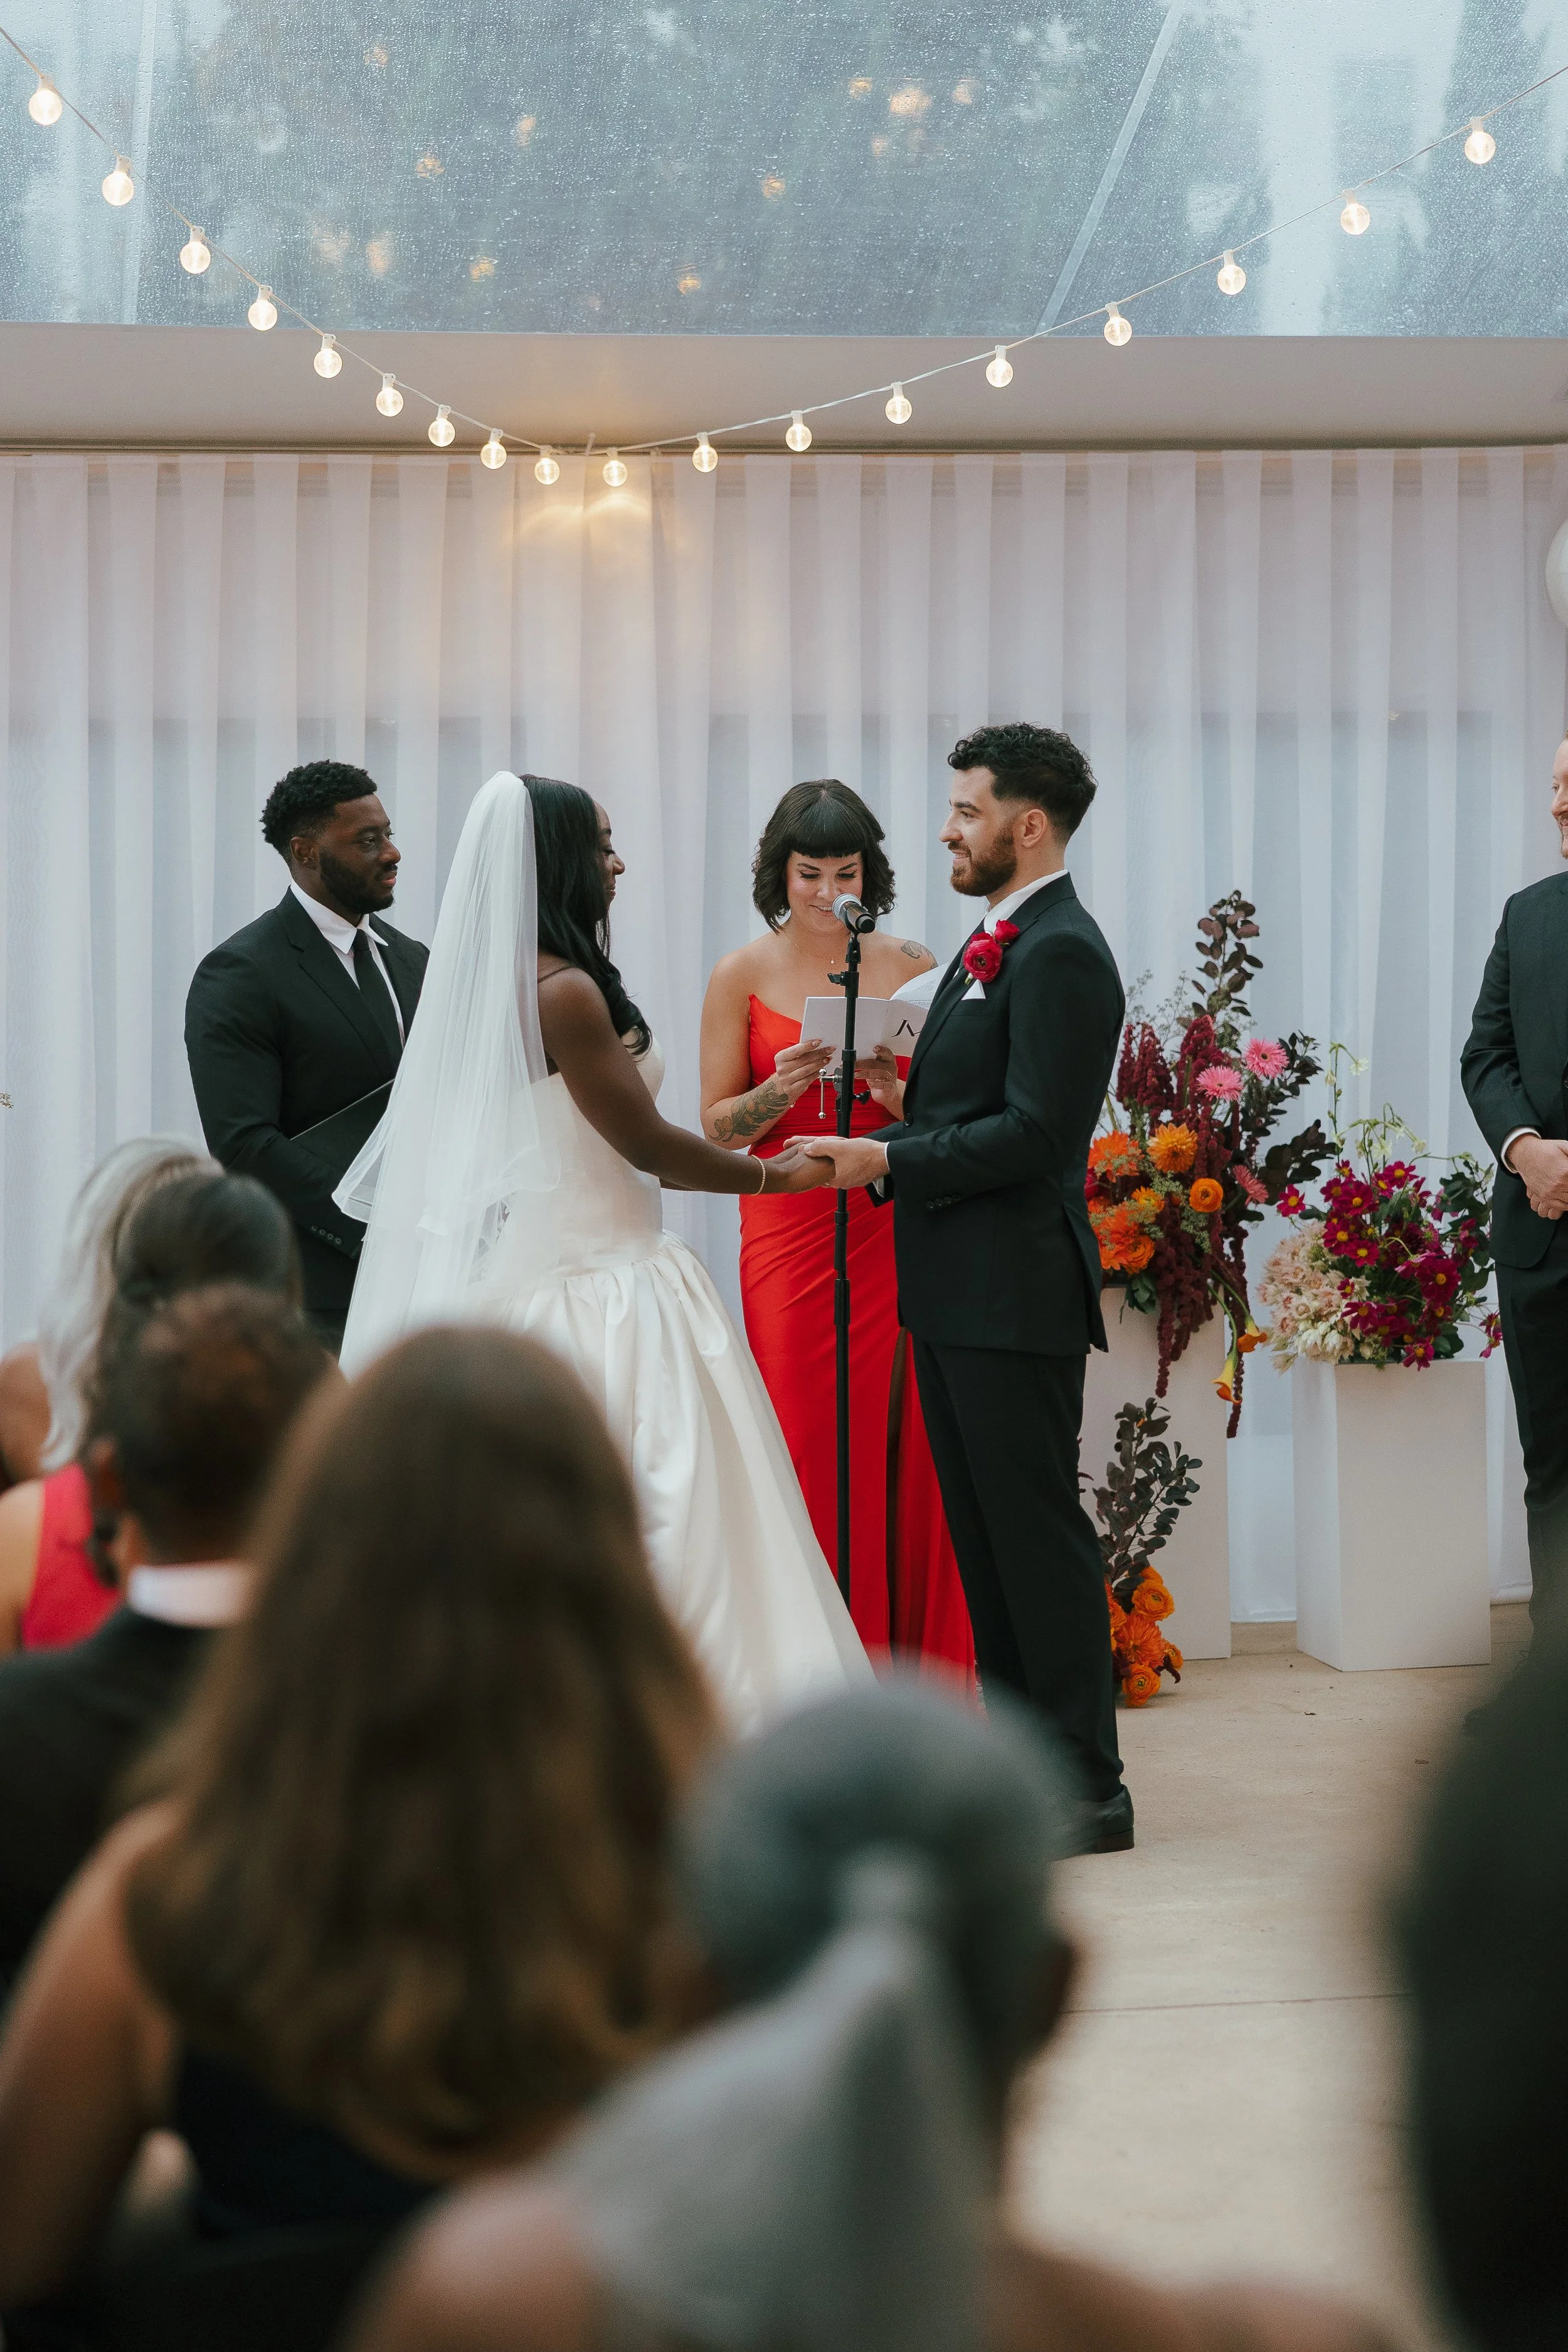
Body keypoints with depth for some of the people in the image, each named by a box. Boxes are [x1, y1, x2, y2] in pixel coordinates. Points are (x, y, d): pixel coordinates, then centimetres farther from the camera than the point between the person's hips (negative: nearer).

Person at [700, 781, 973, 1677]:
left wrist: (890, 1089, -12)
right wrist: (785, 1087, -13)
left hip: (898, 1236, 1)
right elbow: (717, 1126, 5)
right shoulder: (743, 975, 4)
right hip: (789, 1236, -1)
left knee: (907, 1456, -1)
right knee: (808, 1455, -4)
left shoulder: (914, 967, 6)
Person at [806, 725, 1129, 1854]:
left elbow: (1036, 1129, -21)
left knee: (1037, 1529, -5)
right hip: (958, 1292, 10)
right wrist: (893, 1124, 6)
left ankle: (1088, 1789, 1)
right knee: (984, 1534, 13)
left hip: (1015, 1293, -10)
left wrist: (890, 1161, -18)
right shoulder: (996, 944, 17)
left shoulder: (1059, 952, -15)